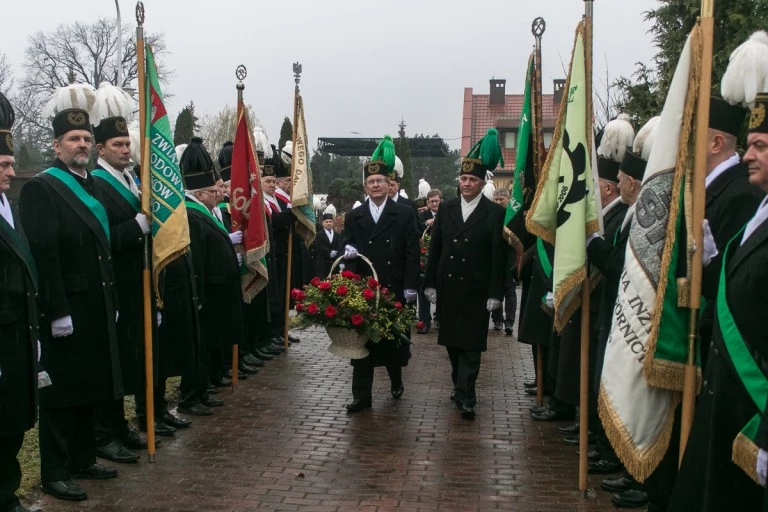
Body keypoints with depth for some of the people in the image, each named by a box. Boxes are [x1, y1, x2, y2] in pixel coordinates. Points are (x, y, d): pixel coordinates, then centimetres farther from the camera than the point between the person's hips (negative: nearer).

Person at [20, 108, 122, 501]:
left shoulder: (92, 186, 15)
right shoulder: (40, 188, -11)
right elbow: (43, 256, -18)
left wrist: (111, 302, 15)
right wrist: (57, 311, -21)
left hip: (95, 308, 8)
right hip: (65, 310, -8)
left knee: (87, 387, 16)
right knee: (61, 391, 1)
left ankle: (82, 459, 28)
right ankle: (54, 472, 12)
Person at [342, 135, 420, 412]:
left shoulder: (404, 214, 1)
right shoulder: (353, 216, 9)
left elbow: (412, 253, -2)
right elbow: (350, 246, 11)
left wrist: (410, 286, -9)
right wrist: (348, 250, -13)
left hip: (395, 289, -1)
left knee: (395, 337, 11)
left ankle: (396, 379, 36)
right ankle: (362, 395, 6)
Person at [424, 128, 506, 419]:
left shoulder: (494, 213, -4)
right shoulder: (446, 209, 8)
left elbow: (498, 256, -7)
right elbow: (435, 248, 9)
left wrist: (495, 293, -10)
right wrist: (430, 283, 5)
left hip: (476, 290, -4)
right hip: (447, 287, 4)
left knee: (470, 344, -4)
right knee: (452, 341, 12)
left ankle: (465, 397, -2)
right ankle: (462, 388, 26)